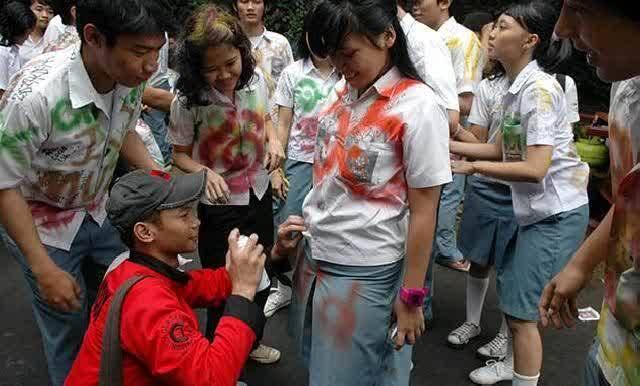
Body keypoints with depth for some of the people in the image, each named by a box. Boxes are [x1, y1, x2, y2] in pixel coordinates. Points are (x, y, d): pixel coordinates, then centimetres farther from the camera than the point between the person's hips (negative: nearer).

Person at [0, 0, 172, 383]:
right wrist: (44, 269, -21)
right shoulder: (36, 94, -36)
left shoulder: (130, 78, -18)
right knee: (71, 326, 4)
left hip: (98, 209, 5)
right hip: (40, 221, -5)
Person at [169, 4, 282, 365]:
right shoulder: (188, 100, -21)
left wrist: (274, 142, -10)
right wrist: (204, 173, -28)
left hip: (259, 194, 5)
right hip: (218, 205, -4)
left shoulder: (256, 78, -10)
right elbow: (181, 153, -9)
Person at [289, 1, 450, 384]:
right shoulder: (343, 91, 2)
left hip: (365, 273, -6)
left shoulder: (417, 107, -17)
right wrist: (308, 225, 10)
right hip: (316, 258, 6)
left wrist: (411, 296, -11)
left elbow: (423, 211, -14)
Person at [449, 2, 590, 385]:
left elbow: (535, 168, -26)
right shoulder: (516, 86, 7)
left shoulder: (539, 87, -21)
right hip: (536, 208, 9)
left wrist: (472, 166, -18)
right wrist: (448, 145, 4)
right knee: (508, 289, 20)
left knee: (521, 309, -4)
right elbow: (506, 149, 10)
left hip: (557, 213, -9)